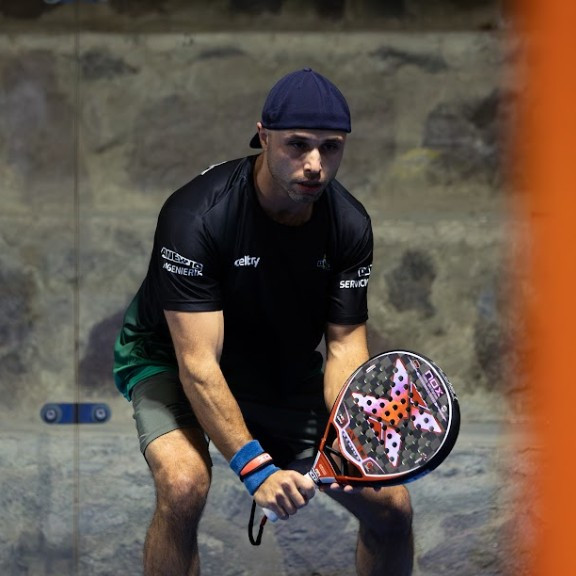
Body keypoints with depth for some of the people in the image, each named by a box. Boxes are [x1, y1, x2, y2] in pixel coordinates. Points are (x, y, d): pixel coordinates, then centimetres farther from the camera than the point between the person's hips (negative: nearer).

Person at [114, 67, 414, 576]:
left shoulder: (350, 224, -15)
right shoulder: (196, 214, -31)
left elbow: (345, 343, -12)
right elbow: (198, 363, -33)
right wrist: (256, 468, -41)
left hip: (290, 372, 5)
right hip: (170, 362, -4)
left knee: (390, 506, -6)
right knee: (183, 486, -35)